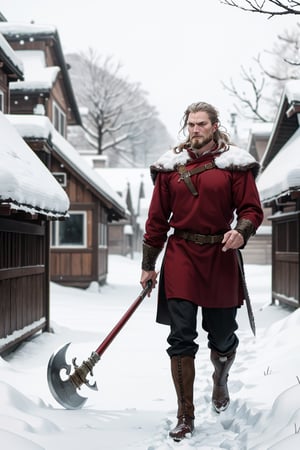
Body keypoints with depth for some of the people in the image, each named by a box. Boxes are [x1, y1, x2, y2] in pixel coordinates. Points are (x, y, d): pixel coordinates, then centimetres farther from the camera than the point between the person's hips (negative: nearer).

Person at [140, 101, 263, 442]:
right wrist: (148, 265, 9)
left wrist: (241, 231, -22)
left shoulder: (234, 164, 2)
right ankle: (185, 417, 6)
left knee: (222, 335, 7)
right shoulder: (171, 165, 7)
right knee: (181, 337, -5)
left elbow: (252, 209, 1)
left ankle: (220, 380, 44)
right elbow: (157, 218, 9)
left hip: (220, 259, -1)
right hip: (181, 257, 1)